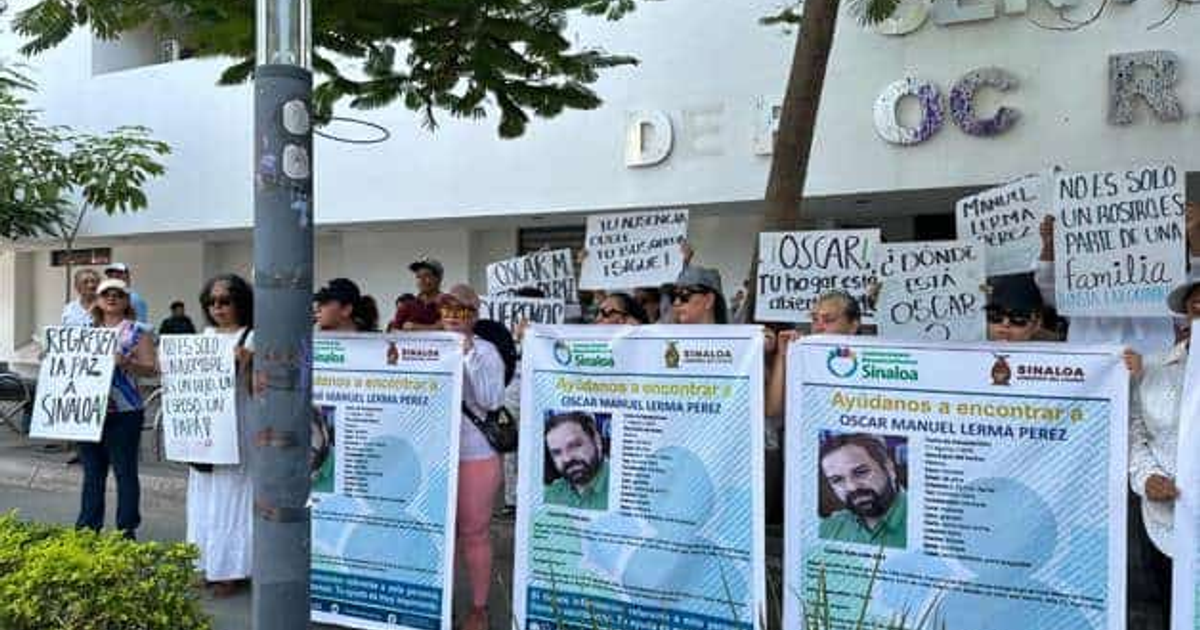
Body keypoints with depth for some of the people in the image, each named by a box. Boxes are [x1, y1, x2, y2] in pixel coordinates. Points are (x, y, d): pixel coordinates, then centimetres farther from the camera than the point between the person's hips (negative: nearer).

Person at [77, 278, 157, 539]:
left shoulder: (137, 331, -1)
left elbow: (151, 369, -8)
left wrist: (126, 363, -23)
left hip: (123, 412, -5)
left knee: (125, 471, 0)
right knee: (92, 471, 13)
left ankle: (127, 529, 7)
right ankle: (88, 526, 22)